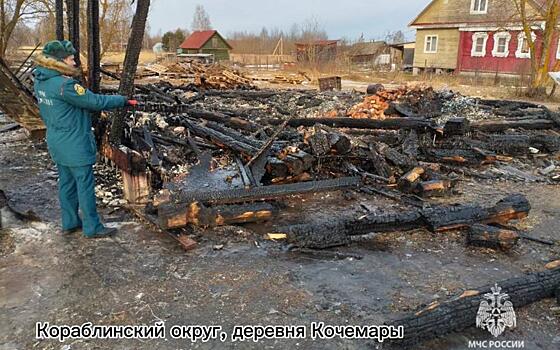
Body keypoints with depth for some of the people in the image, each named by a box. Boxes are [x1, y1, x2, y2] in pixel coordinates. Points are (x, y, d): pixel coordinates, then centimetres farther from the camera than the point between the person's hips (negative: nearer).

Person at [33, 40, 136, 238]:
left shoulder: (41, 81, 4)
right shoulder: (64, 85, -25)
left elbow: (46, 113, 11)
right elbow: (95, 101, -20)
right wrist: (123, 101, -8)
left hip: (57, 142, 9)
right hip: (74, 145, -9)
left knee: (67, 183, 17)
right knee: (86, 185, 2)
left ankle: (70, 223, 29)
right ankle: (92, 228, 12)